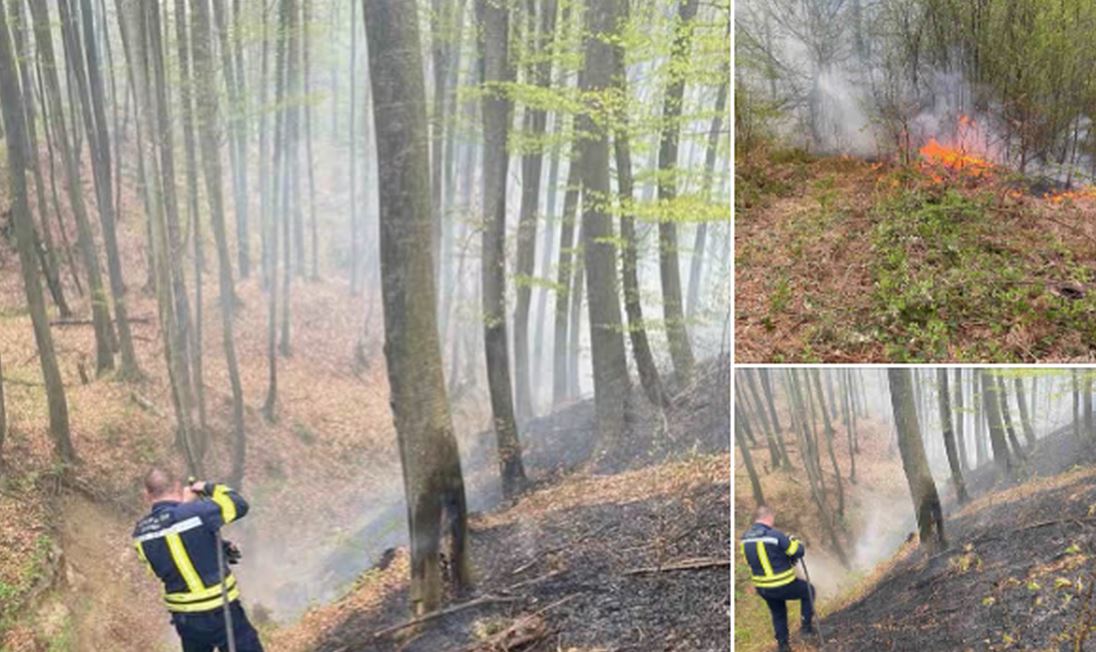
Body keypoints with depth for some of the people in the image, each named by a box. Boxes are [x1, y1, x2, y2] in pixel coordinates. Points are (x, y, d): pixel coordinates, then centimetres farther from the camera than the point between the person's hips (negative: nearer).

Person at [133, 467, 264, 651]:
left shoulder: (141, 532, -3)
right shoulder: (197, 511, -19)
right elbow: (239, 505, -5)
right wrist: (209, 488, 9)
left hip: (184, 617, 5)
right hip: (221, 612, -5)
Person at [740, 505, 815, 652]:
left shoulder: (745, 538, -2)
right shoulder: (775, 535, -23)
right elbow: (799, 552, -16)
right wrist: (795, 541, 7)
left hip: (762, 588, 6)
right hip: (783, 586, -6)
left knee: (778, 614, 28)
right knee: (808, 590, 22)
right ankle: (806, 625, 23)